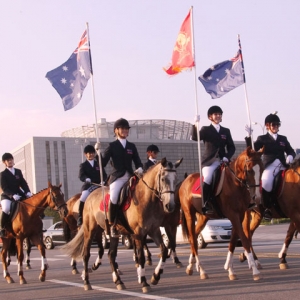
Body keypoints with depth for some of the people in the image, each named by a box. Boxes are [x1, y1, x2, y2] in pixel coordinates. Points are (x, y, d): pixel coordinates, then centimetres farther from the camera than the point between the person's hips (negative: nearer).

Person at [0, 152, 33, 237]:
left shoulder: (18, 171, 14)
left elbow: (23, 183, 10)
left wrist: (28, 192, -10)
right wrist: (13, 195, -28)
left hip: (19, 194, 5)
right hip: (7, 196, -5)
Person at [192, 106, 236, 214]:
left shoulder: (226, 131, 17)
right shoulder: (206, 130, 8)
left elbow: (231, 147, 15)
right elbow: (195, 137, -10)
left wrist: (227, 157, -4)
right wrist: (195, 125, -25)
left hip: (222, 161, 4)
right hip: (209, 161, -4)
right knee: (208, 178, -28)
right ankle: (207, 205, -19)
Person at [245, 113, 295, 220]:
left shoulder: (283, 139, 23)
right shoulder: (262, 139, 12)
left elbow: (291, 151, 18)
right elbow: (252, 149, 0)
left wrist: (290, 156, -6)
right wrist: (249, 136, -13)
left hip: (283, 166, 4)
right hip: (269, 166, -4)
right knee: (266, 182, -34)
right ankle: (267, 208, -19)